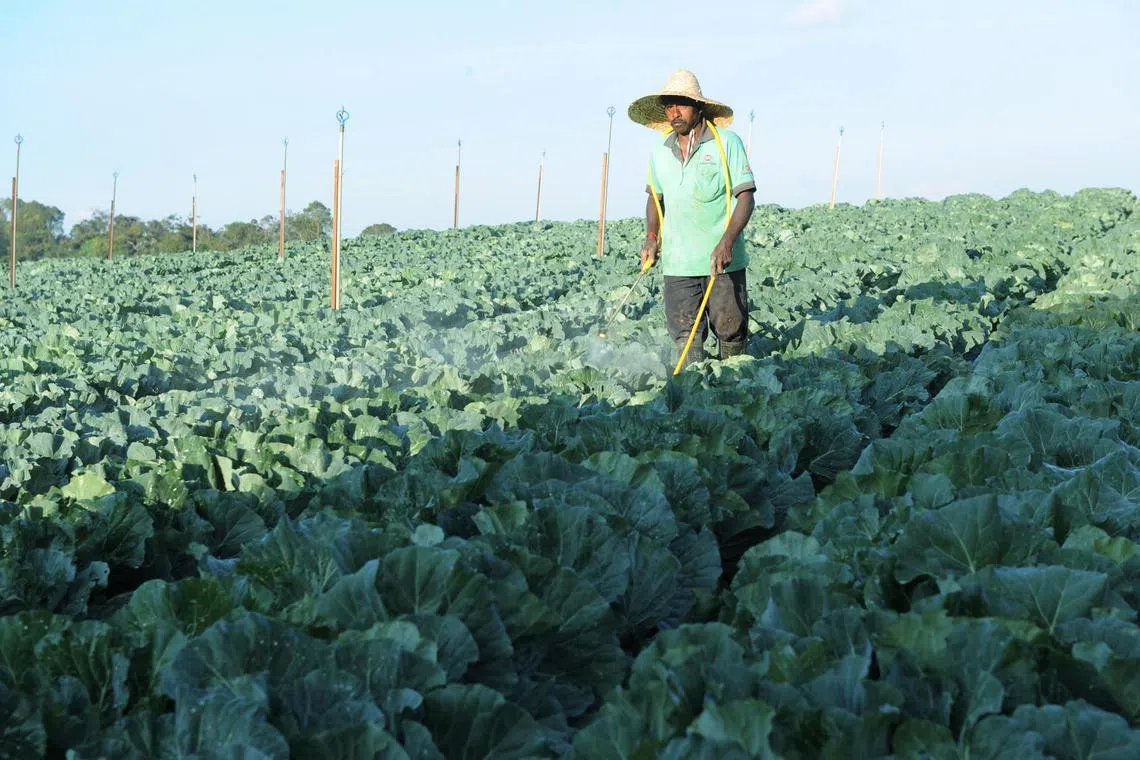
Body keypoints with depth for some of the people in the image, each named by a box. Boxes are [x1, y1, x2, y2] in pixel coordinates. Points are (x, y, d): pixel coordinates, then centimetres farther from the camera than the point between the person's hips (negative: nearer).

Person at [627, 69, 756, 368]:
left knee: (730, 332, 5)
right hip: (677, 264, 3)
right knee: (685, 337, -1)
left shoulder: (727, 143, -5)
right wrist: (652, 237, 7)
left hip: (723, 261, -3)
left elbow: (745, 197, -7)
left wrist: (727, 241, -20)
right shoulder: (659, 152, 9)